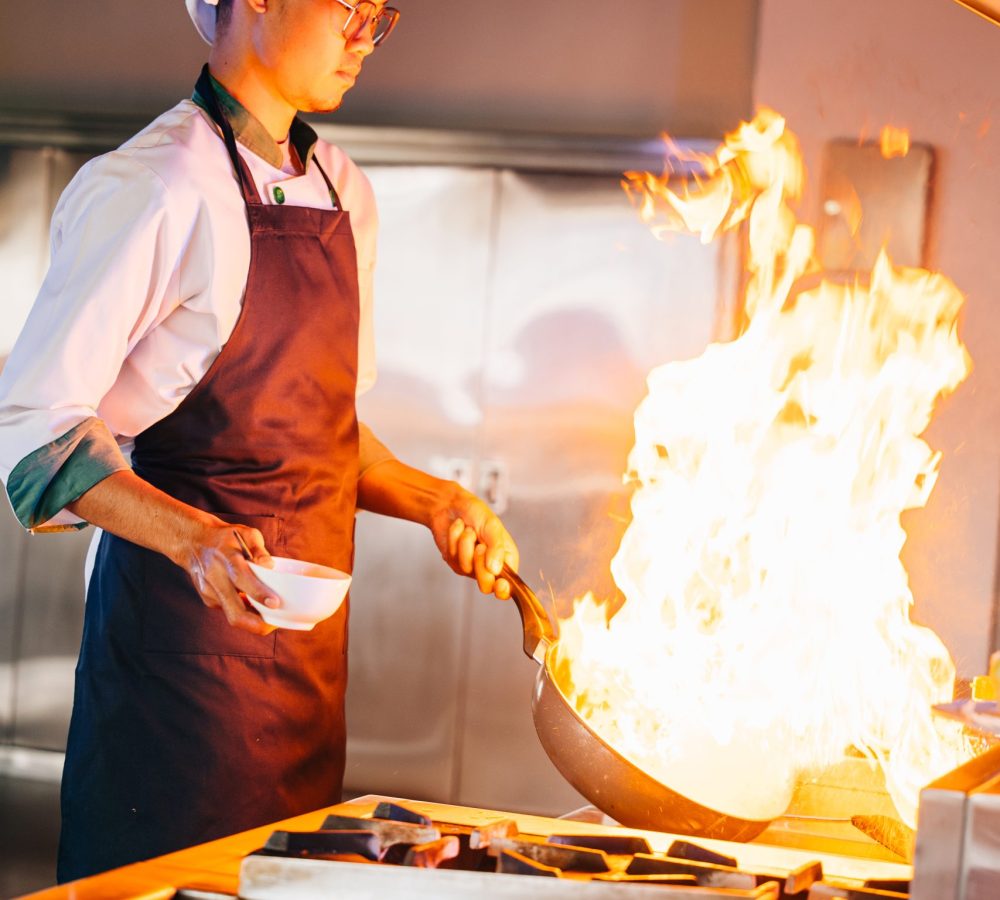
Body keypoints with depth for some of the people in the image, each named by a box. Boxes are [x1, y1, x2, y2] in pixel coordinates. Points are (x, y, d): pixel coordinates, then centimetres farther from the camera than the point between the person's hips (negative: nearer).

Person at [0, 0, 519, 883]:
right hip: (184, 616, -7)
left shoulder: (343, 191, 13)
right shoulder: (157, 186, -12)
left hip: (309, 624, 7)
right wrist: (194, 538, -28)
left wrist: (429, 500, 6)